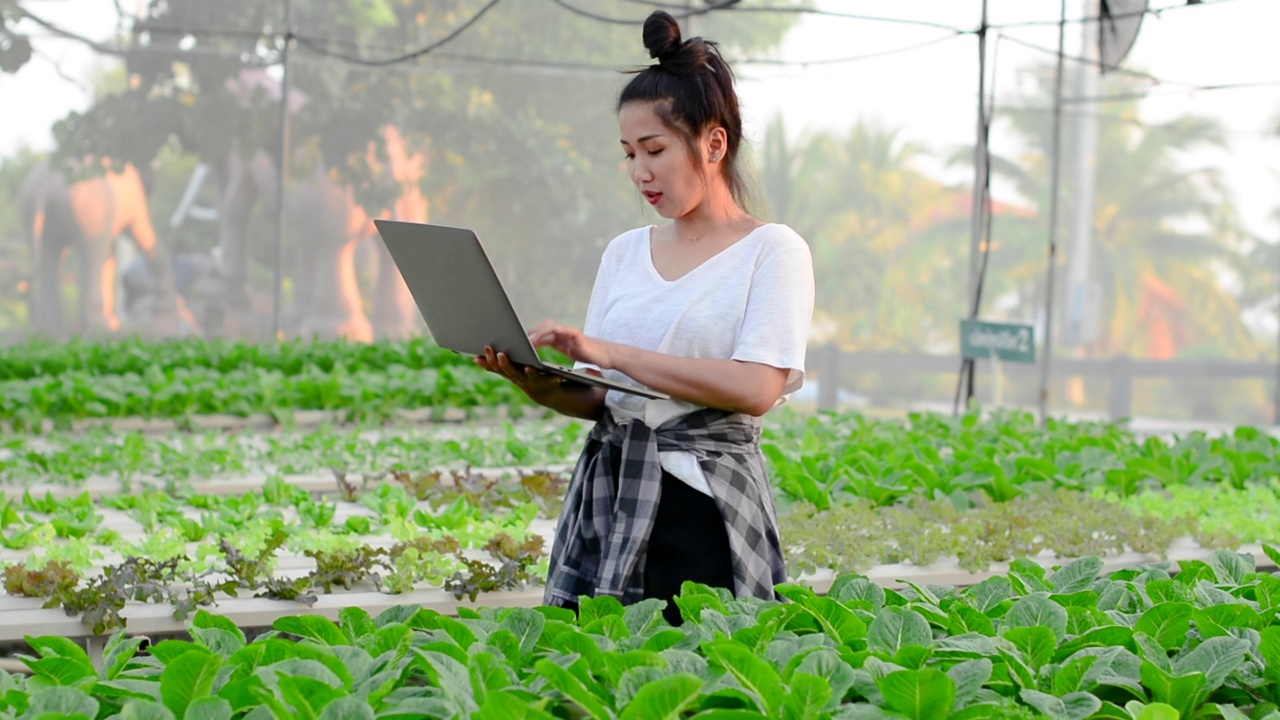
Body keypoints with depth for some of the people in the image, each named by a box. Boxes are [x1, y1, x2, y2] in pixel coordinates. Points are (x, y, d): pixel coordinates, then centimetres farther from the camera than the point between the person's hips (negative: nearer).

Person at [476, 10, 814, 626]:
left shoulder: (772, 251, -3)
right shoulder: (624, 253, 13)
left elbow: (758, 388, -17)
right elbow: (599, 399, 13)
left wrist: (612, 353, -17)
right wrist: (542, 387, -9)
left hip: (705, 505, -4)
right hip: (607, 498, 5)